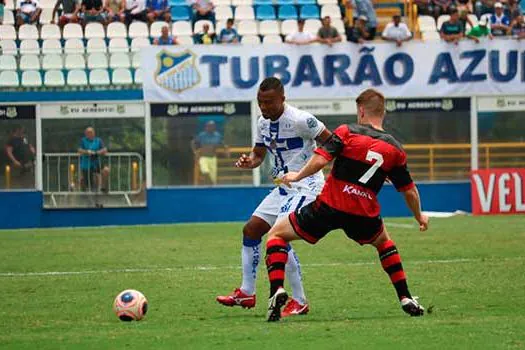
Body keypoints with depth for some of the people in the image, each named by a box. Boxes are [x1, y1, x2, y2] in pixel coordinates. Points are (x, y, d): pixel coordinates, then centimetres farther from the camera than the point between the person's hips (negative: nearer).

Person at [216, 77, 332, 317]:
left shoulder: (300, 120, -19)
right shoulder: (263, 123, 6)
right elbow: (258, 154, 17)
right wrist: (248, 162, -6)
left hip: (306, 186, -9)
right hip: (284, 187, 9)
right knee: (251, 230, 9)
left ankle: (299, 302, -12)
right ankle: (246, 293, 21)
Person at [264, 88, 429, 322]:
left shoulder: (347, 132, -2)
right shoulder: (394, 149, 8)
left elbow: (320, 160, -14)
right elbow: (409, 191, 14)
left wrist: (297, 176, 3)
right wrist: (419, 217, 32)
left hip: (329, 206, -3)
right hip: (364, 215, 3)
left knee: (277, 234, 14)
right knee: (384, 242, 37)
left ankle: (277, 290, -9)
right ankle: (406, 299, 27)